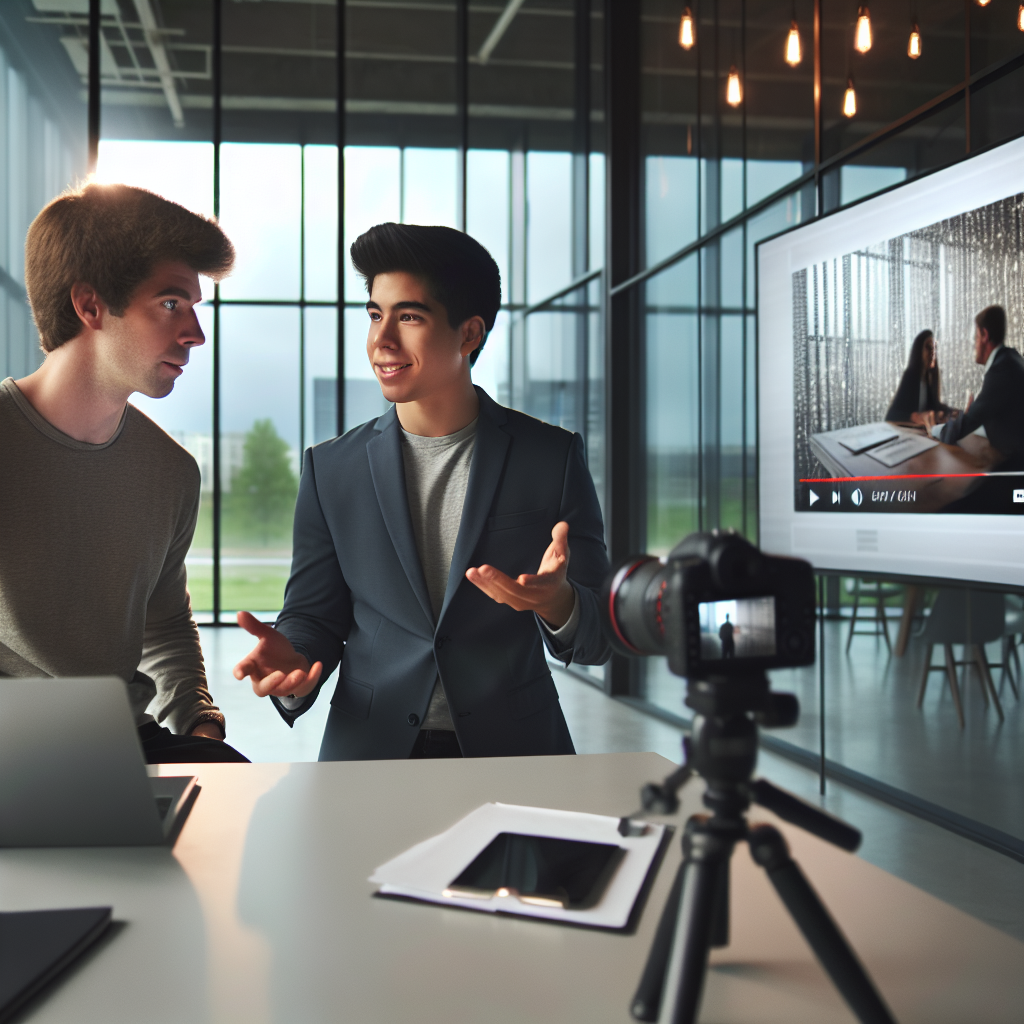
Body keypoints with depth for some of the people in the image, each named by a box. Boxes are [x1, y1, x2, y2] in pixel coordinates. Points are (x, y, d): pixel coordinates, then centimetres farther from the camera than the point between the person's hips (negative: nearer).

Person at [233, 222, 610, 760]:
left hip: (515, 754, -1)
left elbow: (600, 638, 1)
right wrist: (293, 664, -15)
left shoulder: (553, 456, 1)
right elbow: (314, 617, 9)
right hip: (370, 751, 2)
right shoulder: (330, 469, 6)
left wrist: (556, 604, -22)